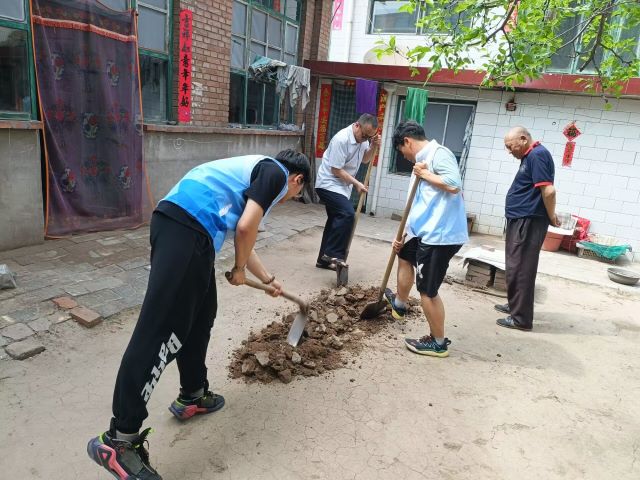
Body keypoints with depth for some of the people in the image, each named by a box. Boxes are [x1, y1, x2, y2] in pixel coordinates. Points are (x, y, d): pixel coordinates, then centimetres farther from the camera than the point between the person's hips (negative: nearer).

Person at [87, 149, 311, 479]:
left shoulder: (257, 170, 33)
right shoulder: (275, 172, 6)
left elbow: (243, 240, 41)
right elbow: (245, 228, -10)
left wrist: (268, 279, 53)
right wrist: (239, 270, 9)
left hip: (183, 228, 10)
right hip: (185, 229, -10)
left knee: (201, 316, 20)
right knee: (160, 330, -9)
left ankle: (192, 395, 34)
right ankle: (118, 439, -2)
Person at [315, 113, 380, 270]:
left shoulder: (363, 137, 2)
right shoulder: (341, 139, -24)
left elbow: (365, 159, 14)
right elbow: (336, 170, -23)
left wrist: (373, 146, -5)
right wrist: (356, 183, -19)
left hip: (341, 186, 10)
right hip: (329, 184, -9)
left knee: (336, 219, 12)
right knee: (348, 214, -24)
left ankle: (324, 259, 22)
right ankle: (333, 254, -15)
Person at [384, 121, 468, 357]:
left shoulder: (439, 153, -11)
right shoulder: (423, 161, 17)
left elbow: (454, 185, -27)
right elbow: (420, 205, 20)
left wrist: (424, 174, -13)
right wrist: (403, 234, 19)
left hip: (441, 234, -11)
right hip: (427, 231, 11)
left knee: (427, 290, -2)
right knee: (405, 255, 32)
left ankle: (438, 342, 16)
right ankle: (399, 304, 52)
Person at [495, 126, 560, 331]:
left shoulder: (537, 155, -16)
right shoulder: (530, 156, 17)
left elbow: (548, 190, -23)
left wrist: (551, 217, -10)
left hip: (528, 222, -10)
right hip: (520, 221, 10)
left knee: (520, 269, -6)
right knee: (515, 267, 18)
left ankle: (521, 318, 1)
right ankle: (514, 305, 32)